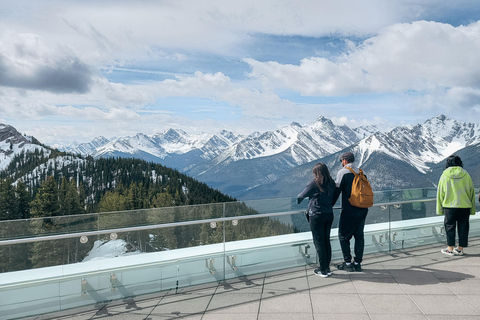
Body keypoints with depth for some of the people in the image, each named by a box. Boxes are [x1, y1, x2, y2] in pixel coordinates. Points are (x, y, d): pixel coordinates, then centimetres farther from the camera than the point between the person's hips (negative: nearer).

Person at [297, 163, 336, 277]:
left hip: (316, 216, -6)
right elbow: (333, 198, 12)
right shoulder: (331, 183, 3)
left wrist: (298, 200, 19)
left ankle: (323, 270, 8)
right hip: (329, 215, 6)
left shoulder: (315, 183, -12)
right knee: (326, 241, 15)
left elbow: (301, 195, -2)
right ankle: (327, 267, 22)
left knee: (319, 242, 2)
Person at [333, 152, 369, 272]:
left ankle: (348, 263, 7)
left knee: (343, 236, 5)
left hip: (349, 210, -6)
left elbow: (336, 191, -9)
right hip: (362, 209, 6)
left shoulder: (343, 172, -7)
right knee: (359, 236, 12)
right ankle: (358, 263, 16)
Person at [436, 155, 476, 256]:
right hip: (465, 206, 2)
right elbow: (472, 192, 7)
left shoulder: (445, 175, -2)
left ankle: (450, 249, 10)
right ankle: (460, 249, 16)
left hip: (449, 206, -2)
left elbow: (440, 193, 1)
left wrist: (440, 209, 8)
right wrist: (472, 209, 14)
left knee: (450, 227, 7)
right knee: (463, 227, 11)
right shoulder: (465, 175, 1)